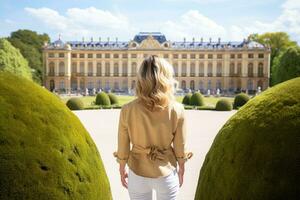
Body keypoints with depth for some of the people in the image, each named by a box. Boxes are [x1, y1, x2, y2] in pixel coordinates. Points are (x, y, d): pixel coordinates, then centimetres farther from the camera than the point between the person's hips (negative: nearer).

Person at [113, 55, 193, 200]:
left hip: (137, 174, 1)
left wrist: (122, 170, 9)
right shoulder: (177, 110, -18)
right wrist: (181, 171, 9)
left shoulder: (127, 110, -17)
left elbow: (123, 148, -7)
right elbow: (180, 149, -8)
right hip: (167, 173, 0)